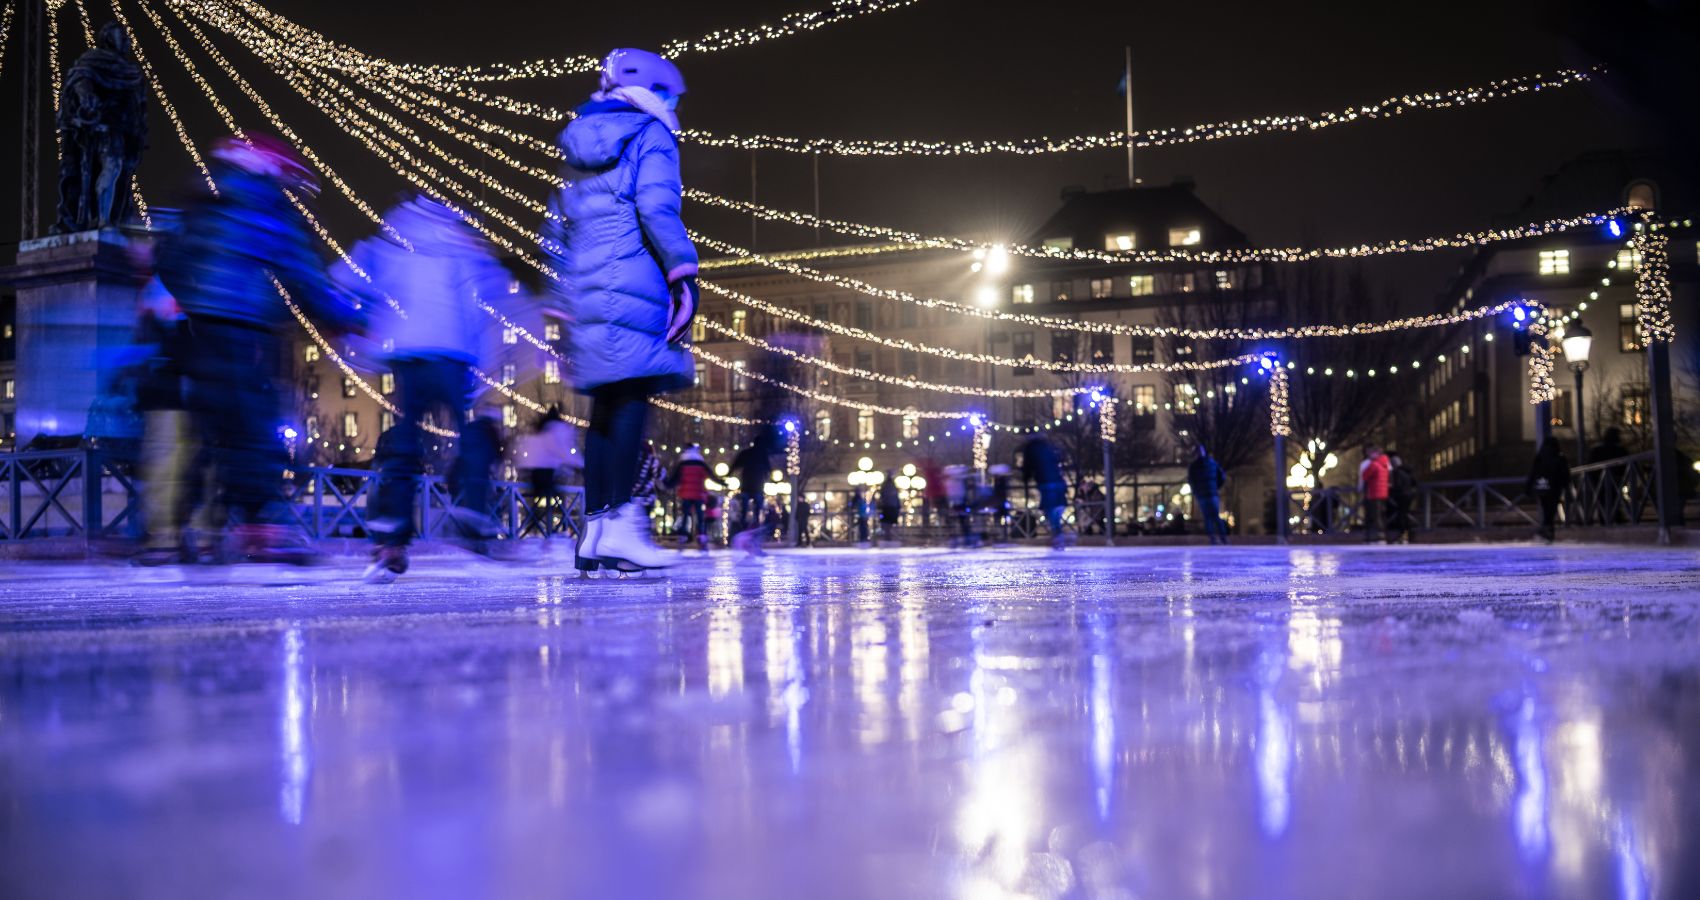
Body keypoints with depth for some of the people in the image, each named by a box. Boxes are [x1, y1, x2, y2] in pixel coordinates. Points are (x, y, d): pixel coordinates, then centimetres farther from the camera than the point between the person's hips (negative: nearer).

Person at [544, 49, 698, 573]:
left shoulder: (577, 144, 26)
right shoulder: (650, 135, 3)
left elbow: (556, 228, 24)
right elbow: (657, 209, -11)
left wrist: (569, 288, 25)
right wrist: (684, 275, -13)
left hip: (585, 289, 7)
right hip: (633, 282, -7)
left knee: (606, 404, 7)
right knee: (634, 397, -12)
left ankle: (595, 529, 6)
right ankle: (620, 522, -20)